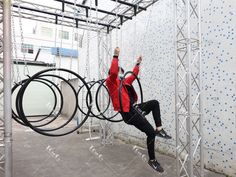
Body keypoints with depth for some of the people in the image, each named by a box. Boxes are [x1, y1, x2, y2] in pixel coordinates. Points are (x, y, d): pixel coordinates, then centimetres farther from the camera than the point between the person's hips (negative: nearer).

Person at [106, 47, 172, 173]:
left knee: (154, 103, 14)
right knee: (151, 132, -8)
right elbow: (113, 71, -25)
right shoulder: (111, 82, -4)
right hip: (129, 113, -9)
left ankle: (159, 129, 7)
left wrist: (138, 64, 37)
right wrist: (116, 56, -23)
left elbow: (133, 76, 33)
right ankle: (152, 160, 11)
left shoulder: (123, 82, 20)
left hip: (135, 108, 10)